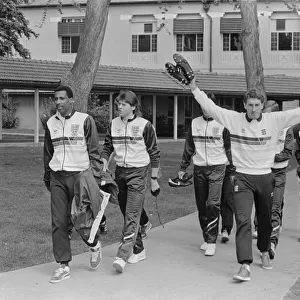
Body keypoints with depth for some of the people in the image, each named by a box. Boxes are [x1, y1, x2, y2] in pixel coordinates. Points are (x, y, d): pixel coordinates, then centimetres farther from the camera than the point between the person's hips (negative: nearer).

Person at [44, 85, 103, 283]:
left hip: (79, 175, -4)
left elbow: (93, 150, -3)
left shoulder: (85, 120, -3)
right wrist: (47, 176, 19)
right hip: (57, 178, 4)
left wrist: (95, 172, -12)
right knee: (59, 222, -1)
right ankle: (63, 266, 4)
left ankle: (94, 245, 30)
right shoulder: (51, 123, 11)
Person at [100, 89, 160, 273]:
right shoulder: (114, 124, 7)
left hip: (138, 172, -5)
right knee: (127, 214, 11)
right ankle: (139, 250, 26)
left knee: (132, 215, -13)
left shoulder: (144, 125, -6)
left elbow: (154, 153, -1)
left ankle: (123, 256, -21)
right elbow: (107, 148, 12)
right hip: (120, 172, 6)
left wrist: (154, 179, 0)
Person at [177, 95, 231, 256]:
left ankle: (211, 242, -11)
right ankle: (206, 238, 21)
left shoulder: (222, 123, -3)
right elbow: (189, 147, 15)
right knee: (201, 205, 8)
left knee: (213, 204, -15)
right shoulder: (195, 123, 7)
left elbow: (230, 147, 1)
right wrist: (183, 168, 16)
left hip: (216, 168, -4)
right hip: (199, 168, 4)